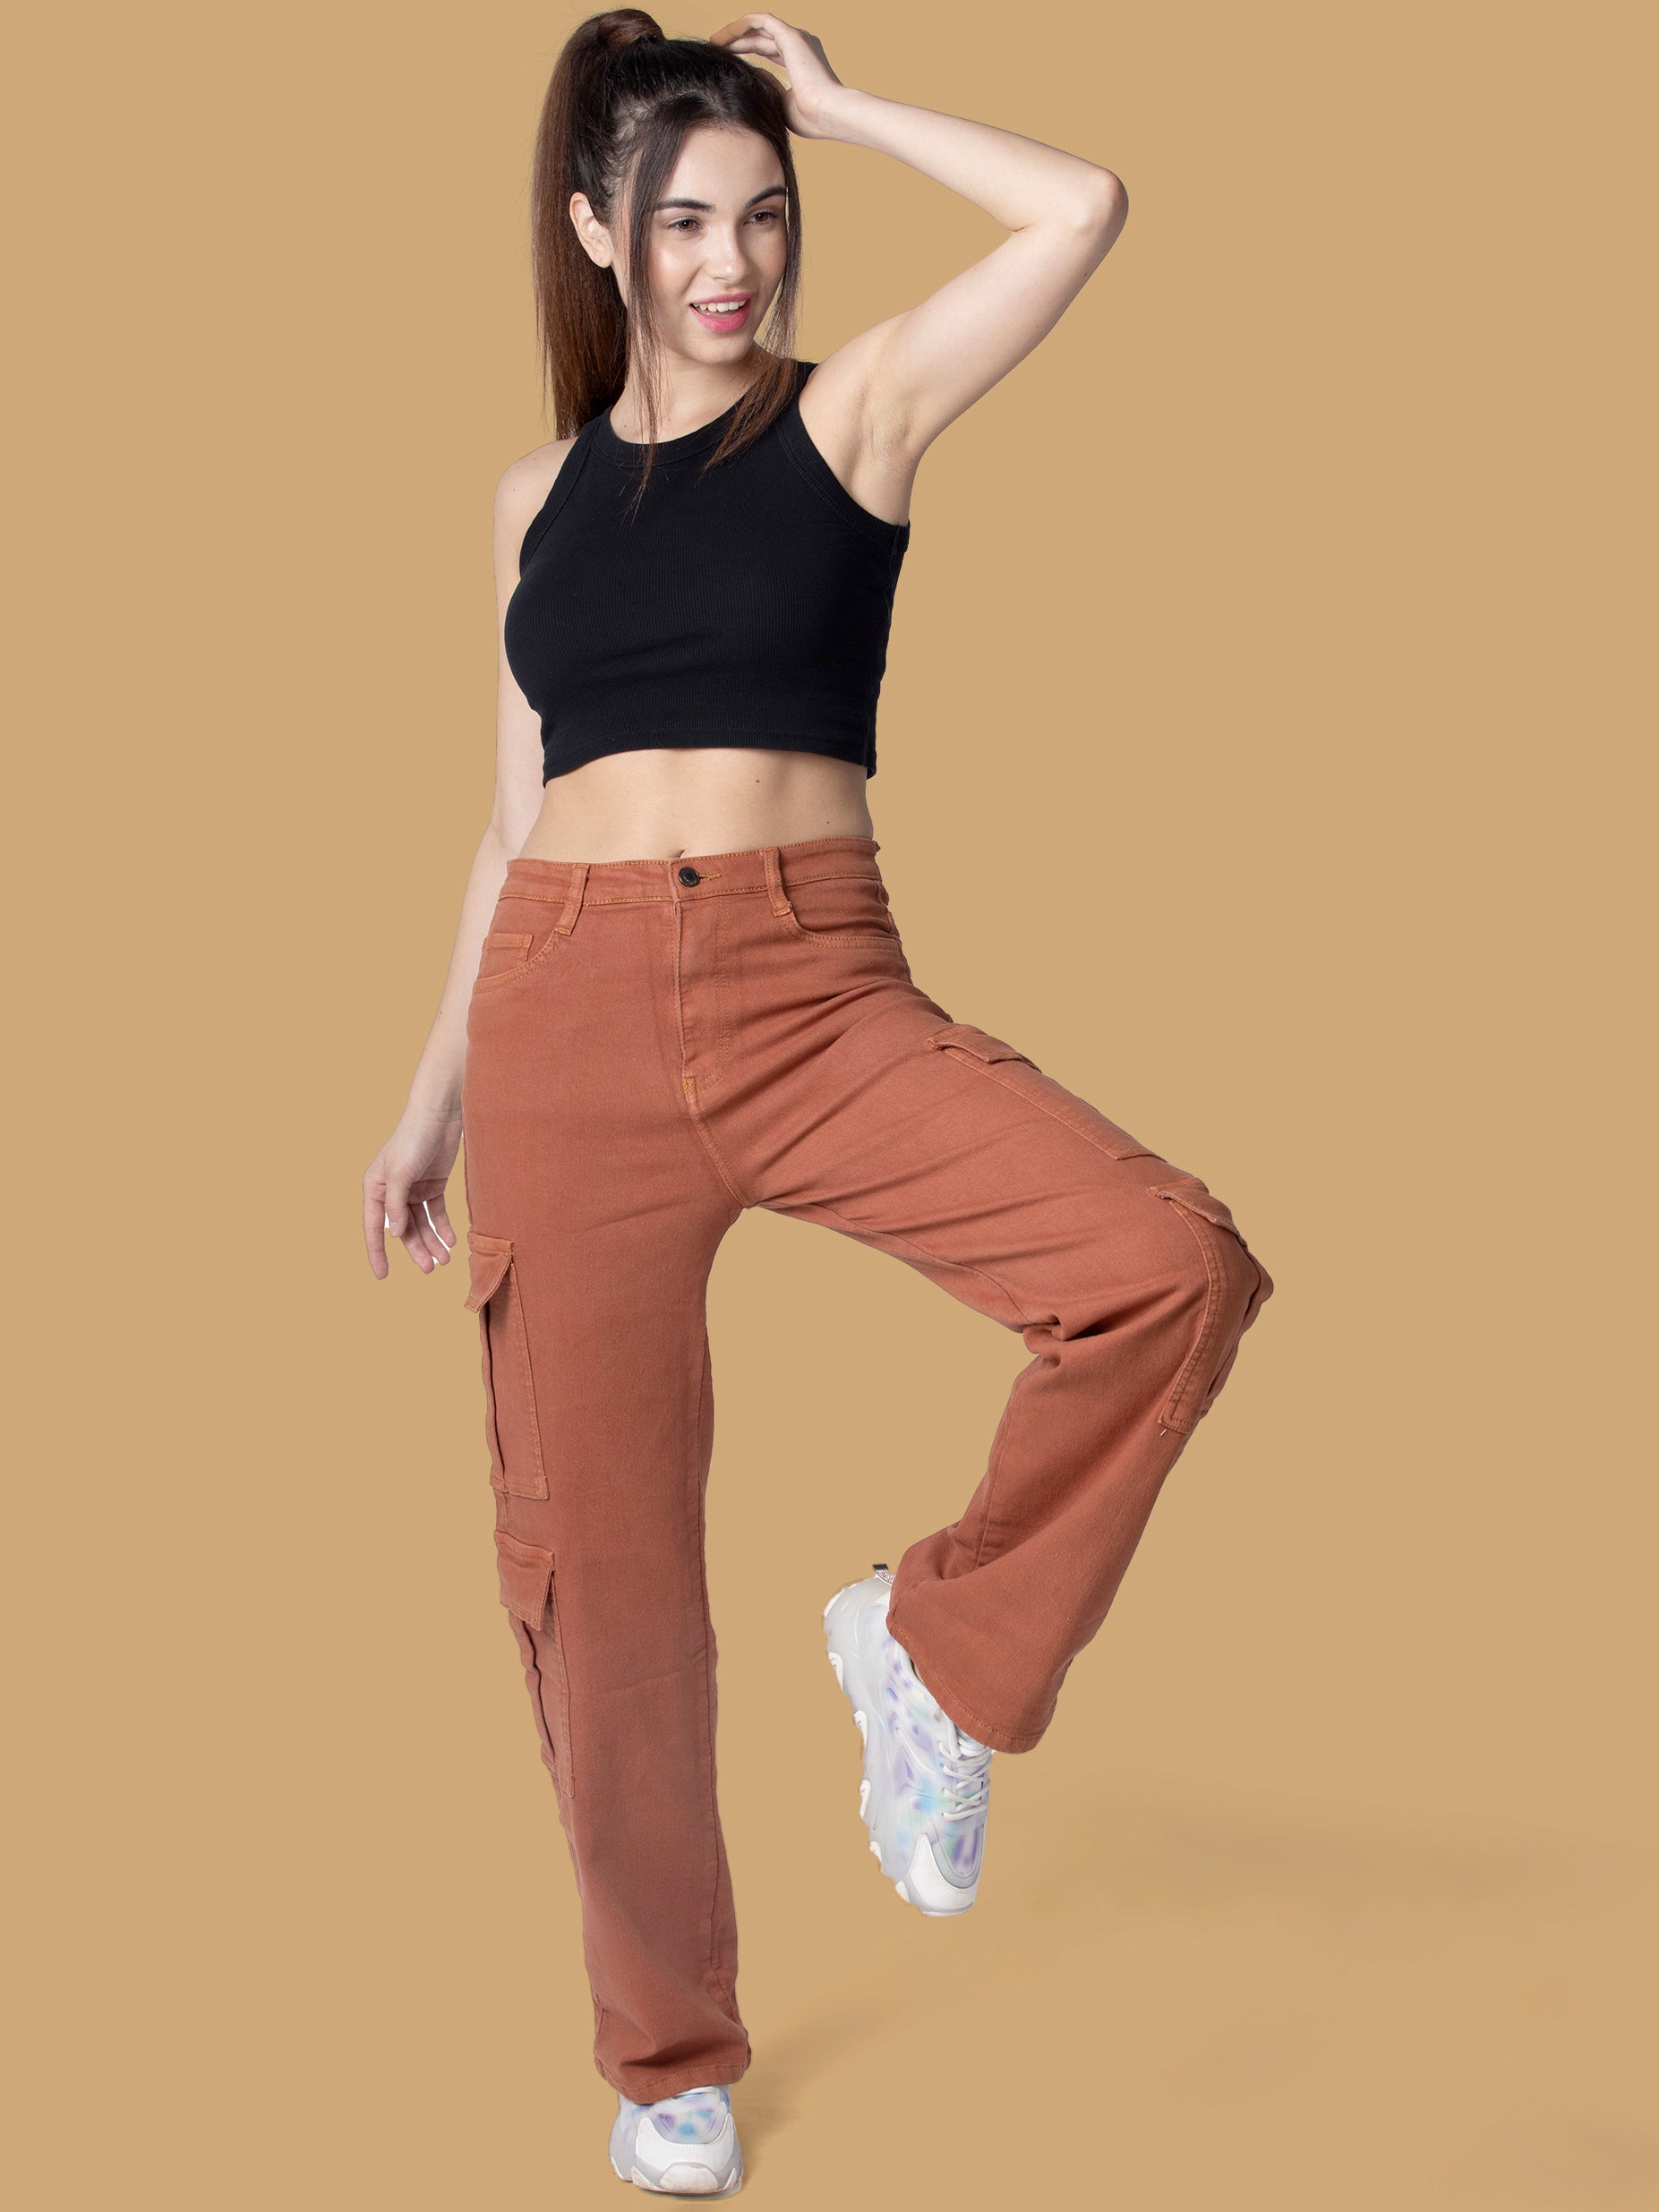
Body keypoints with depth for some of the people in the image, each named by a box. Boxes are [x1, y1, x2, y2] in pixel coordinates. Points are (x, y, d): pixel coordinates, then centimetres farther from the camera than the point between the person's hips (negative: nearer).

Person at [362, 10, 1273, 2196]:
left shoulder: (856, 408, 5)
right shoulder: (542, 495, 14)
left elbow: (1085, 208, -9)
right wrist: (438, 1091, 17)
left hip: (820, 993, -2)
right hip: (572, 1008, 2)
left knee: (1172, 1266, -27)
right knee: (597, 1556, 3)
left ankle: (939, 1645, -1)